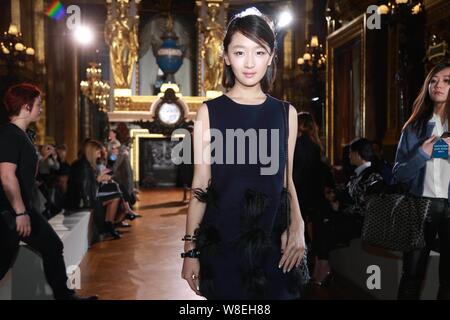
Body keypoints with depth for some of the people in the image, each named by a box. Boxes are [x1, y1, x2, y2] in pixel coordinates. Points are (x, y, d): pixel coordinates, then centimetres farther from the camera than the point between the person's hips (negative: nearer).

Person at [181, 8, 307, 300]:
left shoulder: (286, 113, 3)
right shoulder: (210, 112, -3)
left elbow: (286, 179, 8)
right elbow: (200, 187, -3)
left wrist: (297, 226, -8)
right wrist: (190, 250, -3)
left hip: (272, 242, 2)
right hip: (221, 242, -2)